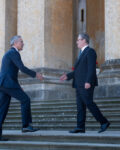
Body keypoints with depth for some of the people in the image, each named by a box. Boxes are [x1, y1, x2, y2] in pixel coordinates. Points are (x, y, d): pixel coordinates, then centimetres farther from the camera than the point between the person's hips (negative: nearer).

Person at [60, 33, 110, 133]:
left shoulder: (90, 51, -7)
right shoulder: (82, 53, 23)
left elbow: (92, 68, -17)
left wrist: (88, 82, -25)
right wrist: (68, 76, 16)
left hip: (86, 84, -10)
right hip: (79, 84, 10)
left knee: (89, 103, -11)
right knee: (80, 106, 5)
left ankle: (104, 122, -4)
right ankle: (80, 127, 4)